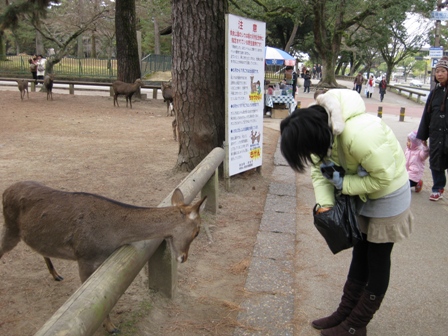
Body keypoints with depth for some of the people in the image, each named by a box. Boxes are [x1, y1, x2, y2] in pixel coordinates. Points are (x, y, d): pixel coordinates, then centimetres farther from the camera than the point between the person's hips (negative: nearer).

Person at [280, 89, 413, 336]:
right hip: (361, 192, 7)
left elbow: (382, 178, -30)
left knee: (377, 260, 6)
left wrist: (343, 184, -24)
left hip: (388, 194, -7)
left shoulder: (360, 135, -41)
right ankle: (345, 312, 30)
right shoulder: (320, 126, -16)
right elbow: (319, 168, -8)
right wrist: (324, 202, -22)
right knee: (360, 253, 17)